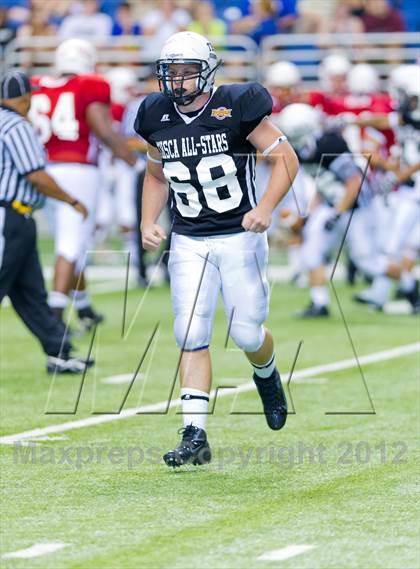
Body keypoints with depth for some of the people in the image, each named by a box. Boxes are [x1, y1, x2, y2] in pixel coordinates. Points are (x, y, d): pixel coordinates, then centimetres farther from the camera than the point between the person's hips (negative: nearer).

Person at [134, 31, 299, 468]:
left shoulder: (235, 108, -12)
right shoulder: (158, 117, 2)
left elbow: (285, 157, -8)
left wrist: (265, 209, -21)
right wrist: (148, 222, 4)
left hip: (239, 237, -3)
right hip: (189, 242, 3)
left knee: (246, 334, 1)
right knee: (191, 334, -7)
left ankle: (267, 377, 38)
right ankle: (195, 436, -8)